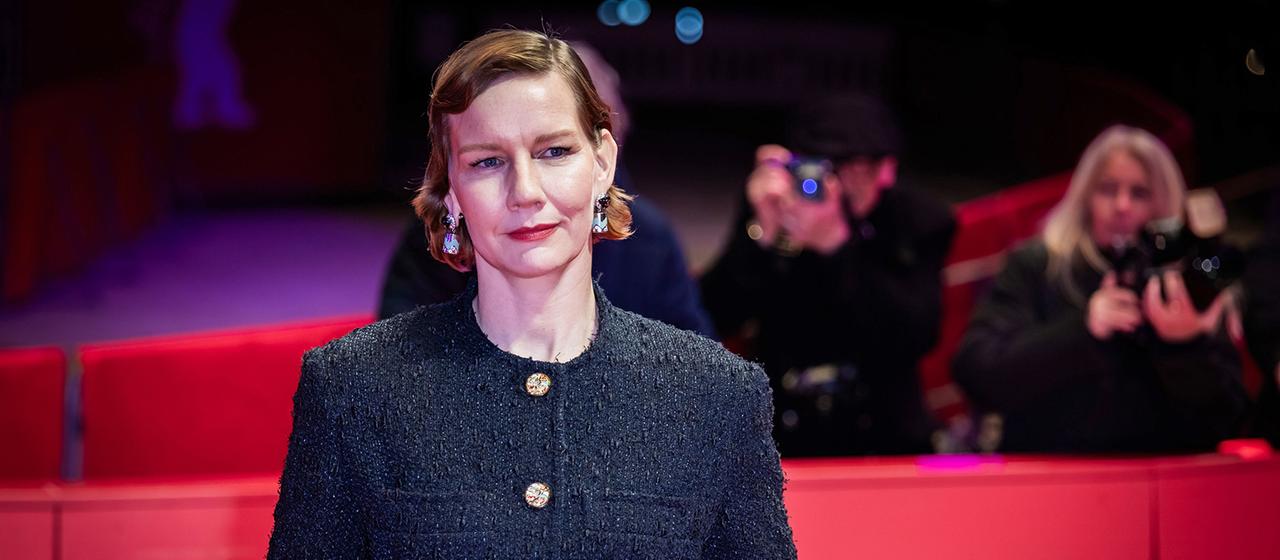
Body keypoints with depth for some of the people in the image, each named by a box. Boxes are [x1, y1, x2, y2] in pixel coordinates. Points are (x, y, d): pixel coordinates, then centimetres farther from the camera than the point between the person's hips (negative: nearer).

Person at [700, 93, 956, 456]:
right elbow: (712, 322, -10)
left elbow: (913, 339, -20)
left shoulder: (919, 222, -5)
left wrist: (837, 244, -29)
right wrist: (763, 234, -25)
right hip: (777, 431, 1)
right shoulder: (771, 207, -3)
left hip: (879, 438, -1)